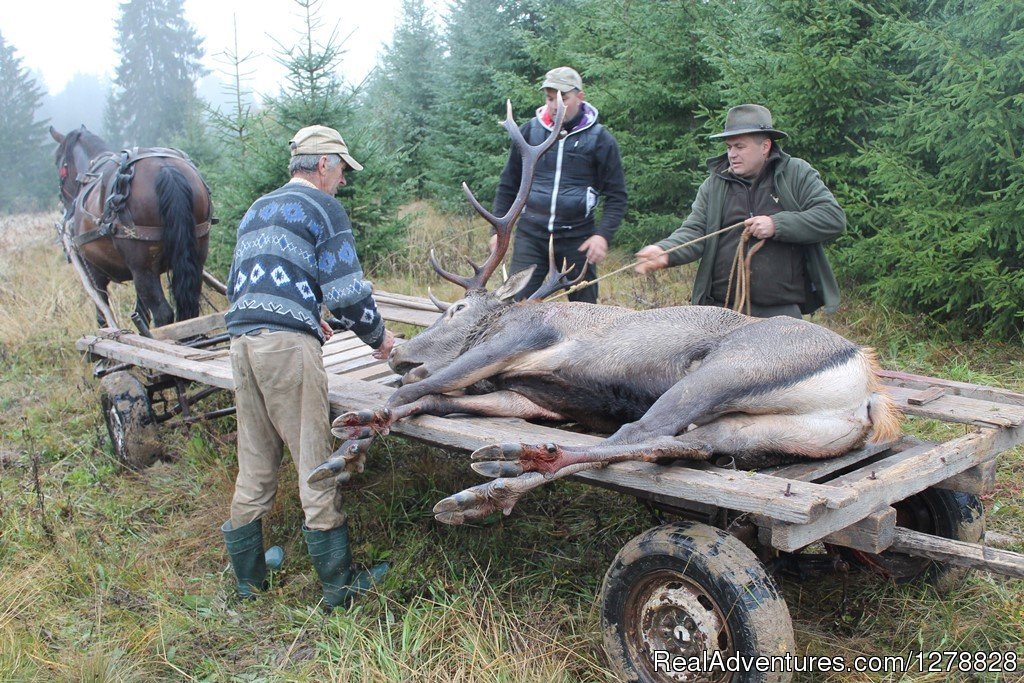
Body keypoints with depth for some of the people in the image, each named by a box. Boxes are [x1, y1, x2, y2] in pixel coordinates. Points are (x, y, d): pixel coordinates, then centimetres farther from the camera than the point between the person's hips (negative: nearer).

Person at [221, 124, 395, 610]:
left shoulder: (256, 211, 24)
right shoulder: (323, 208, 2)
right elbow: (347, 290, -4)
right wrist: (378, 337, 12)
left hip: (242, 341, 7)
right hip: (288, 345, -7)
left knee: (255, 462, 14)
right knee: (315, 463, -1)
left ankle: (248, 574, 24)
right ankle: (338, 583, 6)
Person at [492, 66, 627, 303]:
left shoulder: (600, 139, 0)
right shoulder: (530, 131, 6)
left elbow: (616, 195, 2)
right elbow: (508, 185, 13)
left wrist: (603, 234, -13)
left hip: (577, 239, -1)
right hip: (530, 235, 1)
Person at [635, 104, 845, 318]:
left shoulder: (797, 174, 3)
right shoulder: (715, 184, 8)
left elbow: (834, 217, -6)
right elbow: (694, 231, 0)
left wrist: (777, 224, -15)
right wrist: (665, 251, -21)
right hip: (721, 308, 2)